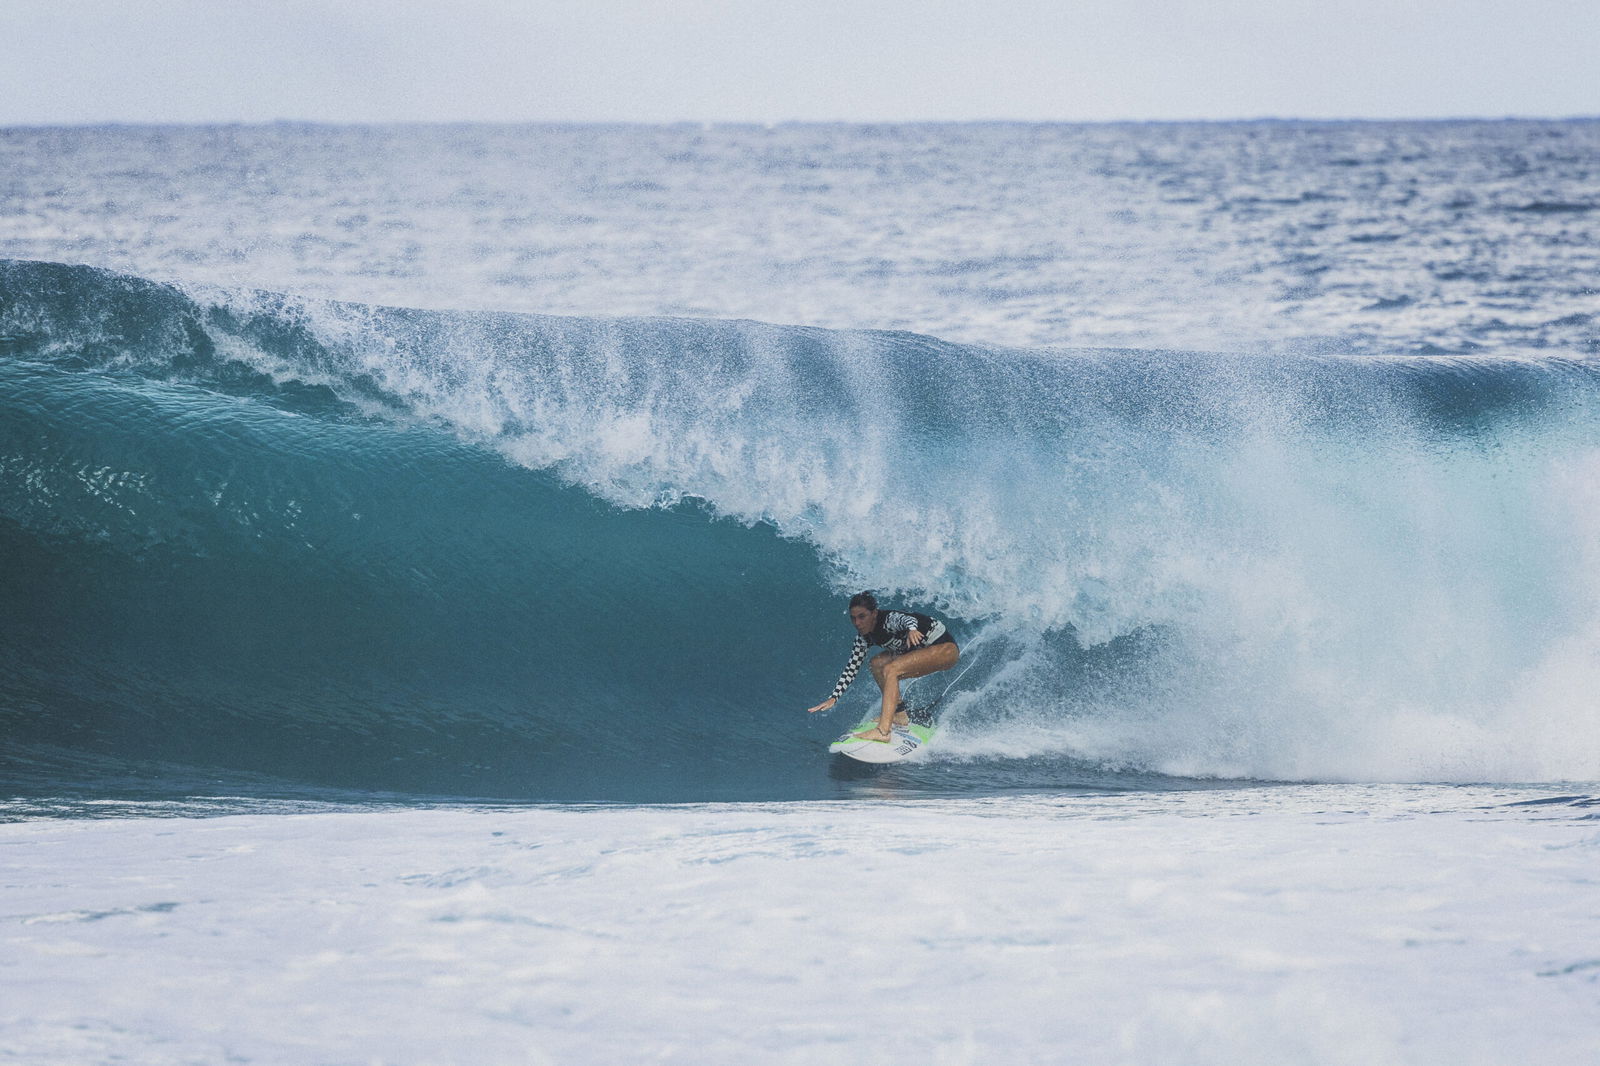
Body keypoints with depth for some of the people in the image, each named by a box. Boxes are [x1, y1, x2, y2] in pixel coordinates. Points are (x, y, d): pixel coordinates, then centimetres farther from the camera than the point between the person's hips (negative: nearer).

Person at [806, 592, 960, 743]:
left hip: (945, 648, -9)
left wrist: (911, 629, -69)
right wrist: (833, 698, -1)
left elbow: (908, 619, -46)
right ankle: (899, 715, 2)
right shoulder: (864, 637, -1)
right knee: (877, 663, 1)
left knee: (891, 670, -24)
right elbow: (851, 668, 6)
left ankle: (883, 731, -32)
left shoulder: (889, 620, -24)